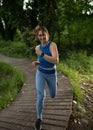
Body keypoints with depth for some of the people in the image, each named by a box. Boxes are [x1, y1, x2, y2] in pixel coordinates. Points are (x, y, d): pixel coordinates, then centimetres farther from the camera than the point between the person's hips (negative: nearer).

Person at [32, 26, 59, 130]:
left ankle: (55, 82, 51)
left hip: (51, 74, -1)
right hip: (40, 73, 2)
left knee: (53, 96, 18)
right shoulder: (38, 47, -4)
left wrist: (41, 54, -32)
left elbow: (56, 61, -34)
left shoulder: (52, 45, -21)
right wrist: (36, 63, -9)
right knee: (41, 96, -18)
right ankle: (39, 118, 2)